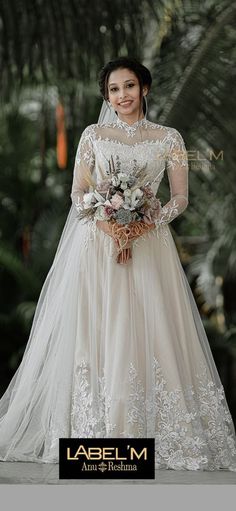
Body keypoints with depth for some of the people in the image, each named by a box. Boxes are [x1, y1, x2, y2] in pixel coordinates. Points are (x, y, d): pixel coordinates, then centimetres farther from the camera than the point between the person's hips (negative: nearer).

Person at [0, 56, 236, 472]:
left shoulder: (169, 138, 7)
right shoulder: (93, 135, 10)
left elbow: (180, 197, 3)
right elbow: (78, 193, 5)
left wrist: (140, 229, -12)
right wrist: (110, 226, -12)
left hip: (149, 243, -1)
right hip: (96, 243, 1)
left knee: (148, 332, -5)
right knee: (95, 335, -3)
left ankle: (159, 434, 2)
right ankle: (97, 432, 3)